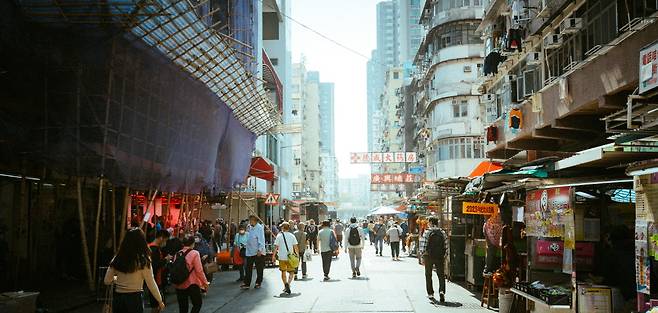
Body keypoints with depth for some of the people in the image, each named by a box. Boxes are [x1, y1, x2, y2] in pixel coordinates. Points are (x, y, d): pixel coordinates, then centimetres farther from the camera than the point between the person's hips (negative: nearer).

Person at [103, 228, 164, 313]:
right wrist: (160, 301, 2)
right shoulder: (143, 261, -12)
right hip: (134, 298, -4)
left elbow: (107, 281, 4)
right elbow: (151, 284, -9)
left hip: (117, 298, 4)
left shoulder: (117, 259, 0)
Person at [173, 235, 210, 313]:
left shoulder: (177, 254, 4)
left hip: (178, 285, 5)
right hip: (191, 284, -5)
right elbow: (199, 271, -12)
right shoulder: (194, 253, -10)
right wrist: (205, 282, -1)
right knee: (198, 303, 12)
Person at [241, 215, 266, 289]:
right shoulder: (250, 227, 11)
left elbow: (261, 240, -15)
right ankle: (247, 283, 7)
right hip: (250, 252, 7)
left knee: (259, 269, 6)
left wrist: (260, 250, -18)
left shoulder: (259, 228, -11)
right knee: (248, 268, 4)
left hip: (258, 252, -7)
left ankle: (258, 283, 16)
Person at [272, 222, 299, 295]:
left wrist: (273, 256, 2)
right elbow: (296, 247, 0)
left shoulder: (279, 236, -2)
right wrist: (297, 255, 9)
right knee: (291, 272, 10)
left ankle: (286, 285, 0)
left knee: (283, 272, 14)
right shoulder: (292, 236, 1)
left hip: (281, 257, 0)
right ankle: (288, 284, -12)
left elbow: (276, 247, -4)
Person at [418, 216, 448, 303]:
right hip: (440, 257, 2)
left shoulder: (427, 232, -8)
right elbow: (446, 246, 2)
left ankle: (430, 294, 15)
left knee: (428, 276, 12)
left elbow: (423, 246, -11)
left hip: (429, 257, -2)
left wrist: (422, 257, -5)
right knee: (441, 275, 8)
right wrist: (444, 257, 10)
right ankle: (442, 291, -13)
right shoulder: (442, 233, 2)